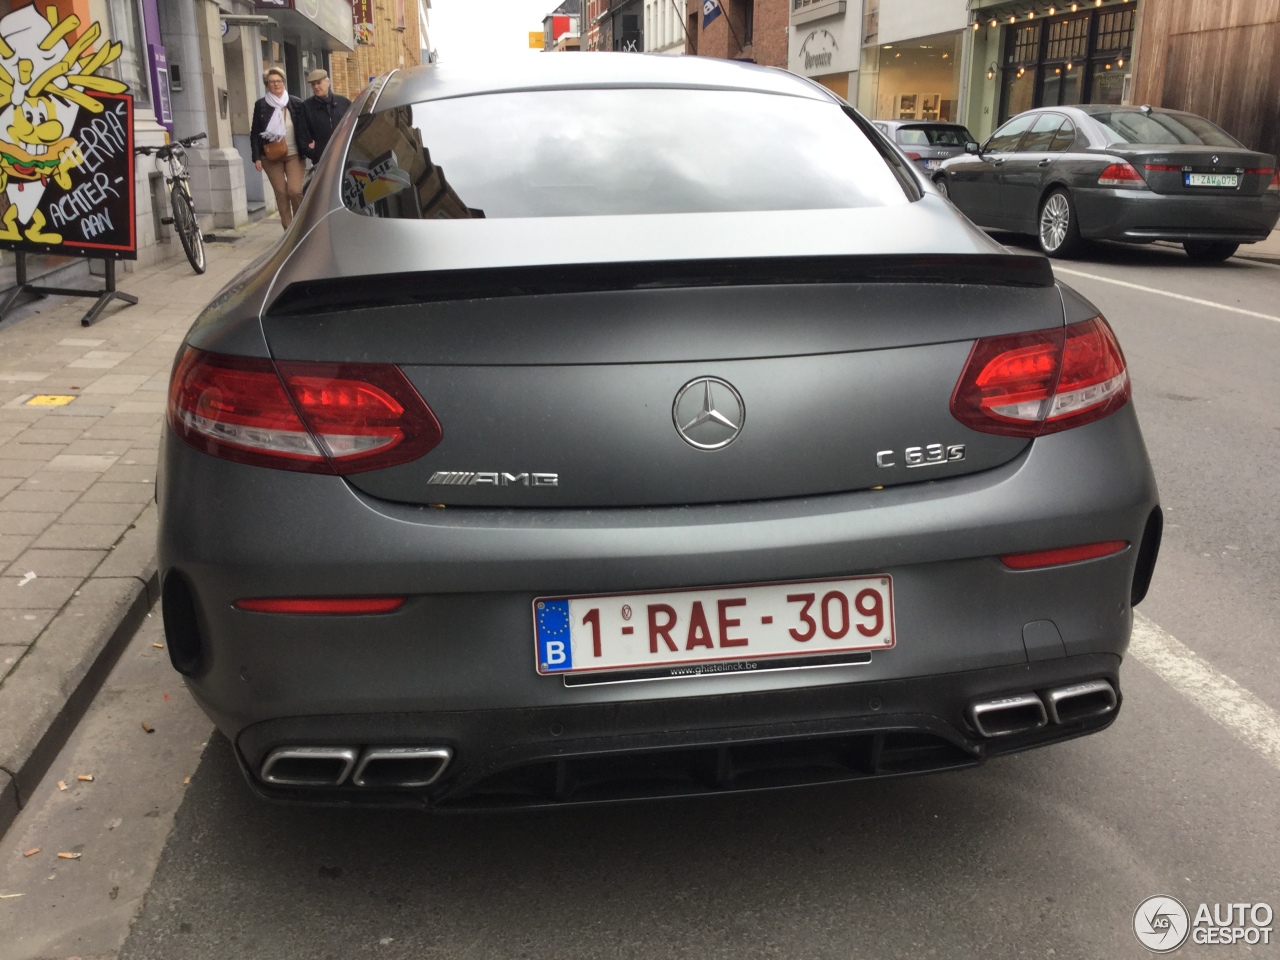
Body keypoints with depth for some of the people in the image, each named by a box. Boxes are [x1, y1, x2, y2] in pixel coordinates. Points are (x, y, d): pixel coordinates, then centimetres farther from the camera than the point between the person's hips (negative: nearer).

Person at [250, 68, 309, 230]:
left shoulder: (296, 104, 4)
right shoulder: (261, 105, 4)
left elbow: (304, 129, 6)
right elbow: (254, 133, 5)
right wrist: (256, 157, -2)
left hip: (294, 155, -1)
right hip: (271, 156, 1)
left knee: (295, 191, -13)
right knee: (281, 193, -1)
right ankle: (288, 228, 6)